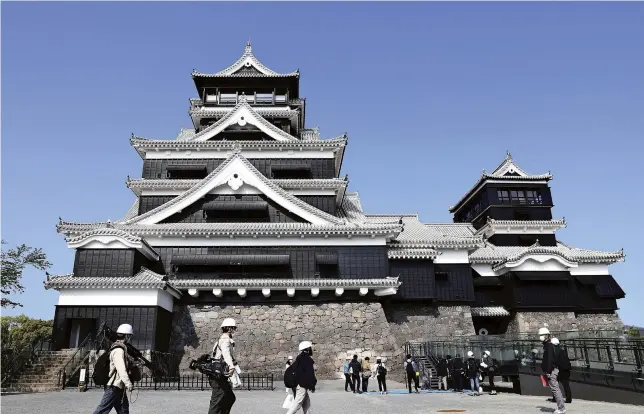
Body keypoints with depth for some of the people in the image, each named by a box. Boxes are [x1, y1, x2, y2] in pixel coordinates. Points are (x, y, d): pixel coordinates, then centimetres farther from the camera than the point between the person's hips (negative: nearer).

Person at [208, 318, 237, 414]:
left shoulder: (223, 339, 18)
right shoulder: (225, 339, -14)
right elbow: (226, 353, -34)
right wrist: (231, 366, -50)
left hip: (220, 375, 10)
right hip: (219, 376, -10)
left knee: (230, 398, 15)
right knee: (217, 401, -7)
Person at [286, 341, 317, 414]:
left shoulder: (299, 358, 13)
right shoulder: (307, 359, -14)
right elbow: (310, 374, -17)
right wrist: (312, 386, -11)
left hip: (298, 383, 10)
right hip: (302, 385, -10)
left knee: (306, 403, 16)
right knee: (297, 404, -7)